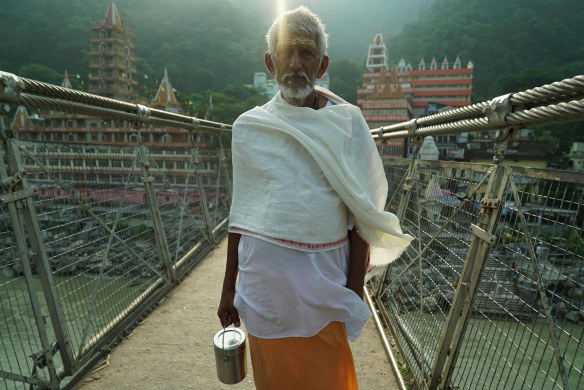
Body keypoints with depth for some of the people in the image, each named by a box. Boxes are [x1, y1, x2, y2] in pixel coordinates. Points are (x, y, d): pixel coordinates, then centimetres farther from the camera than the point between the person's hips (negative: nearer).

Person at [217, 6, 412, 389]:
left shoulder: (347, 122, -4)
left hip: (324, 273, -1)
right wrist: (228, 287, 8)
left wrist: (355, 289, -4)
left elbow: (361, 213, -3)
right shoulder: (248, 127, 1)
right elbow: (241, 214, 5)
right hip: (262, 272, 2)